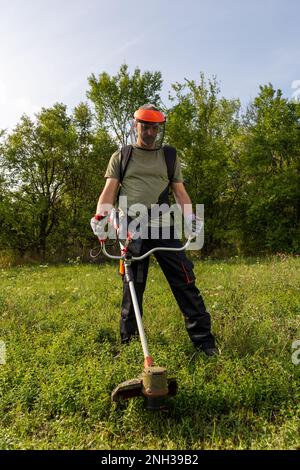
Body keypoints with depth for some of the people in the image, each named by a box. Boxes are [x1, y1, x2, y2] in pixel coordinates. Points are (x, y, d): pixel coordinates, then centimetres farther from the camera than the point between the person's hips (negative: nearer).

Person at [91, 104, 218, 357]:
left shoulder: (169, 157, 18)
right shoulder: (121, 157, 15)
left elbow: (180, 191, 16)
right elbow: (110, 190, 6)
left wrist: (191, 218, 0)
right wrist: (100, 216, -10)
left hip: (164, 228, 1)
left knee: (185, 283, -4)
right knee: (132, 287, 3)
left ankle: (203, 338, 6)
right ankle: (128, 342, 16)